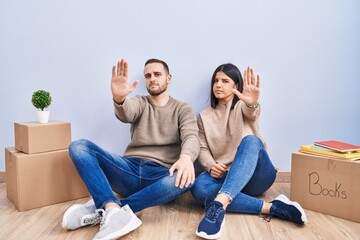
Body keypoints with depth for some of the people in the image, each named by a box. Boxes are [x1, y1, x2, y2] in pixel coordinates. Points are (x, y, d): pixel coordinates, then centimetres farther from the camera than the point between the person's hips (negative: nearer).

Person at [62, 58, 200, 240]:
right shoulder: (139, 103, 15)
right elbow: (126, 114, -11)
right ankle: (114, 211, -40)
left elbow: (191, 137, -10)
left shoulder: (183, 109, 11)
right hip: (130, 170, 2)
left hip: (160, 176, -2)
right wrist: (119, 99, -37)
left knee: (185, 178, -37)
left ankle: (103, 209, -33)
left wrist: (186, 157, -35)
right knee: (79, 147, -17)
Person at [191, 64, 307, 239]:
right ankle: (270, 208, -34)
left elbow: (251, 113, -20)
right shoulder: (204, 116, 15)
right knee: (199, 187, -32)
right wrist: (210, 166, -17)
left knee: (251, 140, -35)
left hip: (255, 176, -2)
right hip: (224, 177, 2)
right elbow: (203, 149, 7)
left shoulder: (243, 105, 6)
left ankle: (219, 204, -54)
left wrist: (252, 103, -46)